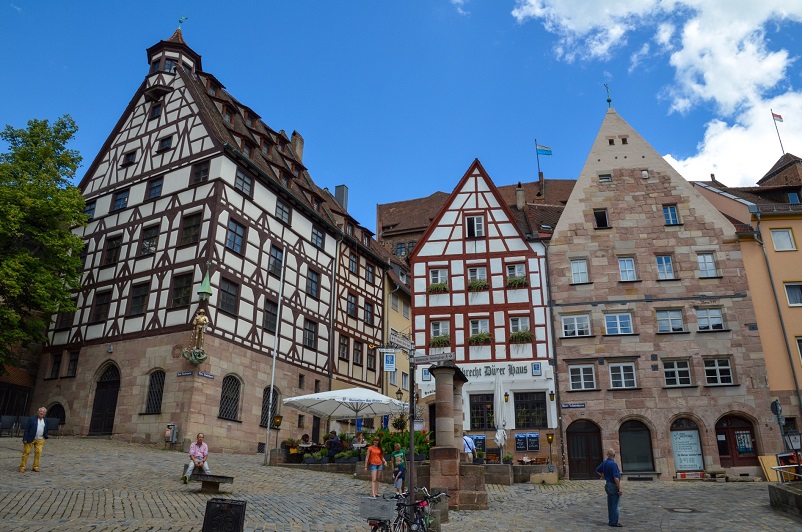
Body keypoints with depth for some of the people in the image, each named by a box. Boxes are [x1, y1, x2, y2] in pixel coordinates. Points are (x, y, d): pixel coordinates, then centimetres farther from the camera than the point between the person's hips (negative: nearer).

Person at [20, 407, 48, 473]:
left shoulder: (45, 421, 10)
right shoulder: (32, 419, -4)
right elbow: (26, 429, -7)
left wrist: (45, 438, 11)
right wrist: (25, 439, -11)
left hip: (40, 440, 3)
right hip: (30, 439, -3)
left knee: (38, 452, -2)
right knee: (26, 452, 1)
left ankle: (35, 467, 8)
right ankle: (22, 467, 11)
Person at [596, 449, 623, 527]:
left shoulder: (604, 463, 5)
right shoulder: (613, 464, -21)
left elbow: (597, 470, 21)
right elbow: (616, 478, -26)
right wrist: (619, 488, -20)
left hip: (607, 484, 8)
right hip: (614, 485, -8)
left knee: (610, 504, 15)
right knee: (616, 505, -1)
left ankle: (610, 520, 22)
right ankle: (614, 522, 0)